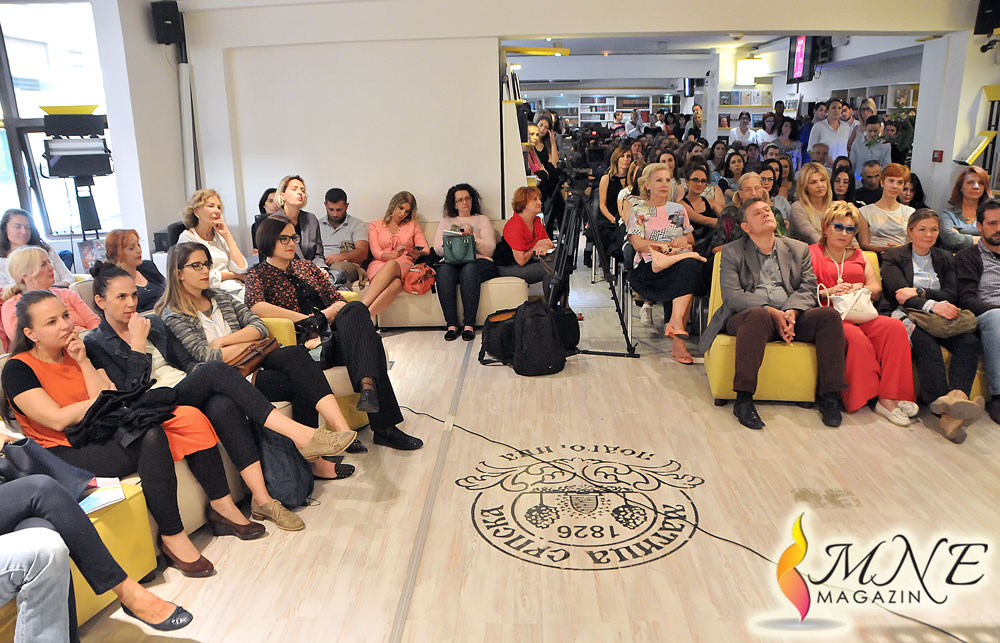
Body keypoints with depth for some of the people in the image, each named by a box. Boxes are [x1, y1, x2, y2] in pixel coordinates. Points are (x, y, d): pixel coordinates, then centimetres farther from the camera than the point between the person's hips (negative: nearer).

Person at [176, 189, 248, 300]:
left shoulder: (220, 235, 20)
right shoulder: (187, 237, 4)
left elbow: (241, 268, 5)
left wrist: (227, 235, 5)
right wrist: (232, 274, 1)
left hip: (238, 289, 6)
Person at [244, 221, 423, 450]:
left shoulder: (307, 267, 26)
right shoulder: (259, 274, 9)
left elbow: (337, 300, 21)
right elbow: (256, 306, -14)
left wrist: (335, 312, -6)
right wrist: (309, 319, -16)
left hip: (329, 338, 5)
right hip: (299, 345, -5)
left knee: (354, 308, -29)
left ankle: (367, 386, -48)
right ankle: (384, 428, -41)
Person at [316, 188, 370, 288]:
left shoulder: (356, 224, 15)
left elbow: (363, 253, 2)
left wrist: (340, 257, -16)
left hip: (348, 264, -1)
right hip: (321, 263, 1)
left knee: (338, 267, -38)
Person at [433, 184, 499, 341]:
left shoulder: (482, 219, 21)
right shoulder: (446, 222, 27)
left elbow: (490, 250, 7)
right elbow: (438, 250, 12)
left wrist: (473, 237, -8)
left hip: (479, 261, -1)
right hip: (452, 262, 1)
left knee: (469, 269, -38)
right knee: (444, 270, -35)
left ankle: (469, 325, -38)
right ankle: (451, 324, -36)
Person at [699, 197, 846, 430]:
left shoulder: (799, 249, 21)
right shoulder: (732, 251, 11)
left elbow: (808, 288, 9)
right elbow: (732, 294, -3)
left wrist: (791, 312, -14)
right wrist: (771, 311, -16)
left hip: (792, 316, 4)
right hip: (748, 314, -3)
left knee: (829, 315, -24)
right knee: (758, 316, -38)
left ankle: (829, 396, -20)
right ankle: (743, 400, -40)